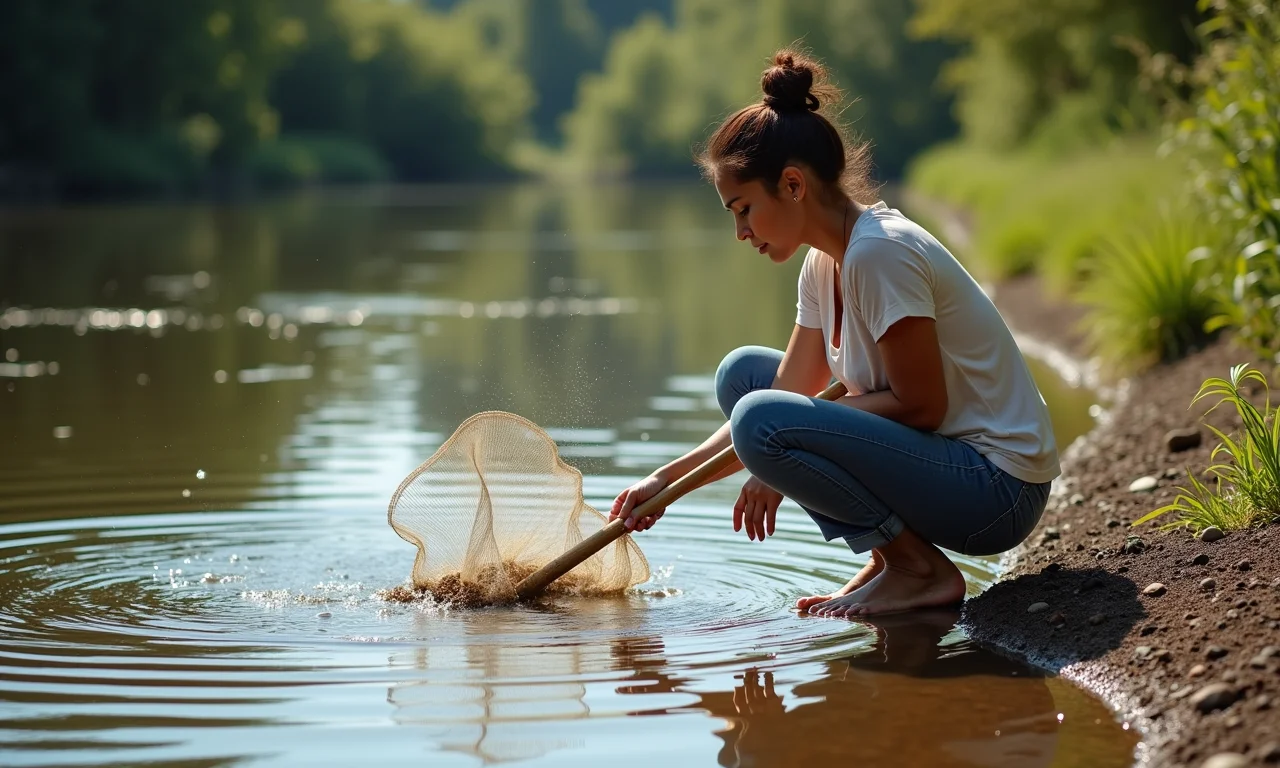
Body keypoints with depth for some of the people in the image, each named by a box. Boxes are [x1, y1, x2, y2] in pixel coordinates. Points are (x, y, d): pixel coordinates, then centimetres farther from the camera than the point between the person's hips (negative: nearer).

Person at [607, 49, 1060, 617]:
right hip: (945, 461, 10)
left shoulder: (880, 251, -20)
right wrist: (668, 479, 3)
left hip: (996, 488, -10)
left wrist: (778, 463, -14)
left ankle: (921, 569, -8)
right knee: (742, 373, 12)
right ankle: (885, 559, 6)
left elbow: (921, 407, -20)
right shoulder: (824, 264, 8)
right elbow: (791, 393, 9)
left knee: (762, 421, -25)